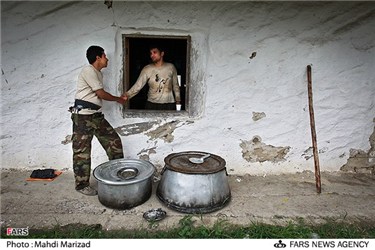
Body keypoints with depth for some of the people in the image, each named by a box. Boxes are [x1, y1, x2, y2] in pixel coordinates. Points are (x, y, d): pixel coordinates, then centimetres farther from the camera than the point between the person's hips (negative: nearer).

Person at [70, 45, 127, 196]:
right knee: (82, 150, -2)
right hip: (83, 115, -9)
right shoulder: (88, 70, -12)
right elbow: (101, 94, -11)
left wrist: (119, 98, 17)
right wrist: (118, 99, 3)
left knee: (114, 140, 7)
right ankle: (82, 184, 10)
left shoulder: (98, 73, 18)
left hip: (96, 115, 9)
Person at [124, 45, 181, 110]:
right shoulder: (147, 69, -4)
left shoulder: (171, 67, 0)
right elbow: (138, 85, -12)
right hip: (152, 104, 0)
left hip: (169, 105, 1)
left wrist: (178, 100, 10)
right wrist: (127, 95, -27)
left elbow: (175, 85, 10)